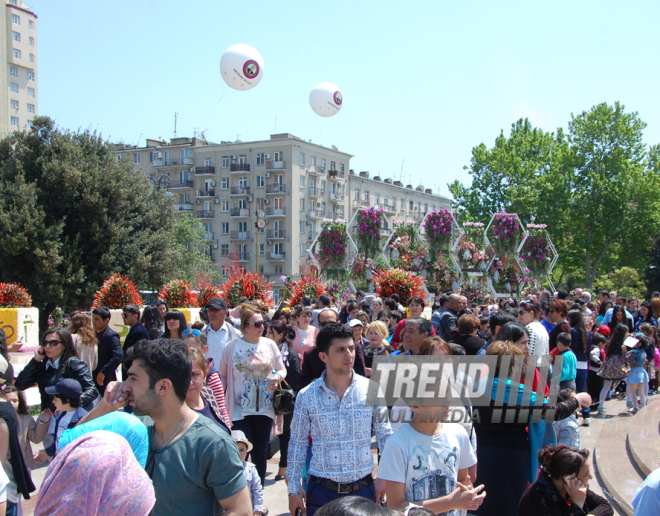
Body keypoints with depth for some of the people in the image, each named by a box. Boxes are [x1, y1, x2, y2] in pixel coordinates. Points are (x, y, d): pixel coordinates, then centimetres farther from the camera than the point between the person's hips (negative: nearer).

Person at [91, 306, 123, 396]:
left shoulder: (111, 335, -13)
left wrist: (103, 372, -22)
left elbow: (119, 356, -24)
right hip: (93, 379, 8)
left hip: (105, 381, -7)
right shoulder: (94, 334, 12)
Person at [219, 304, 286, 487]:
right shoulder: (232, 347, -3)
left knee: (260, 452, 10)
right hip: (239, 410, -2)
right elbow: (222, 376, 4)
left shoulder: (269, 345, 3)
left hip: (264, 409, 3)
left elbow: (282, 369, 10)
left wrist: (277, 377, -12)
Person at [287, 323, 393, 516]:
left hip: (363, 488, 1)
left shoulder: (371, 390, -3)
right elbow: (297, 444, 4)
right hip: (321, 491, 0)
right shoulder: (306, 396, -3)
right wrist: (293, 490, 3)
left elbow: (385, 435, 4)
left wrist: (385, 477, -5)